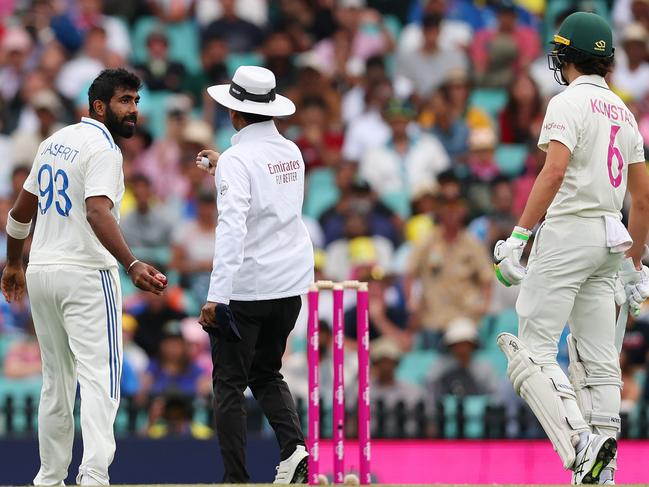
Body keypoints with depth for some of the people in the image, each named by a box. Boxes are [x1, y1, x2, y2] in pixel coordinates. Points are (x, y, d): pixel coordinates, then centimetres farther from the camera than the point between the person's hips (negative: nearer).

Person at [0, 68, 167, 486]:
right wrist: (132, 264, -39)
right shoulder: (102, 149, -12)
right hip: (86, 276, -8)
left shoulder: (55, 142, 13)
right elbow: (98, 212, -28)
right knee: (99, 377, -12)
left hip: (42, 273, 8)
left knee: (57, 381, 15)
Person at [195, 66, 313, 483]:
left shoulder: (238, 159, -16)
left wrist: (216, 295, -28)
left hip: (245, 289, -7)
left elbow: (232, 228, -25)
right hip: (291, 285, 7)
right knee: (266, 373, 21)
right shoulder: (292, 152, 7)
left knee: (229, 384, 4)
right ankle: (293, 446, -3)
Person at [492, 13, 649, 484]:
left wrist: (519, 236, -24)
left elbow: (555, 171, -22)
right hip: (609, 239, 8)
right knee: (597, 357, 7)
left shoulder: (569, 102, -7)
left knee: (532, 349, -9)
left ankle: (579, 443, -26)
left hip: (569, 230, -8)